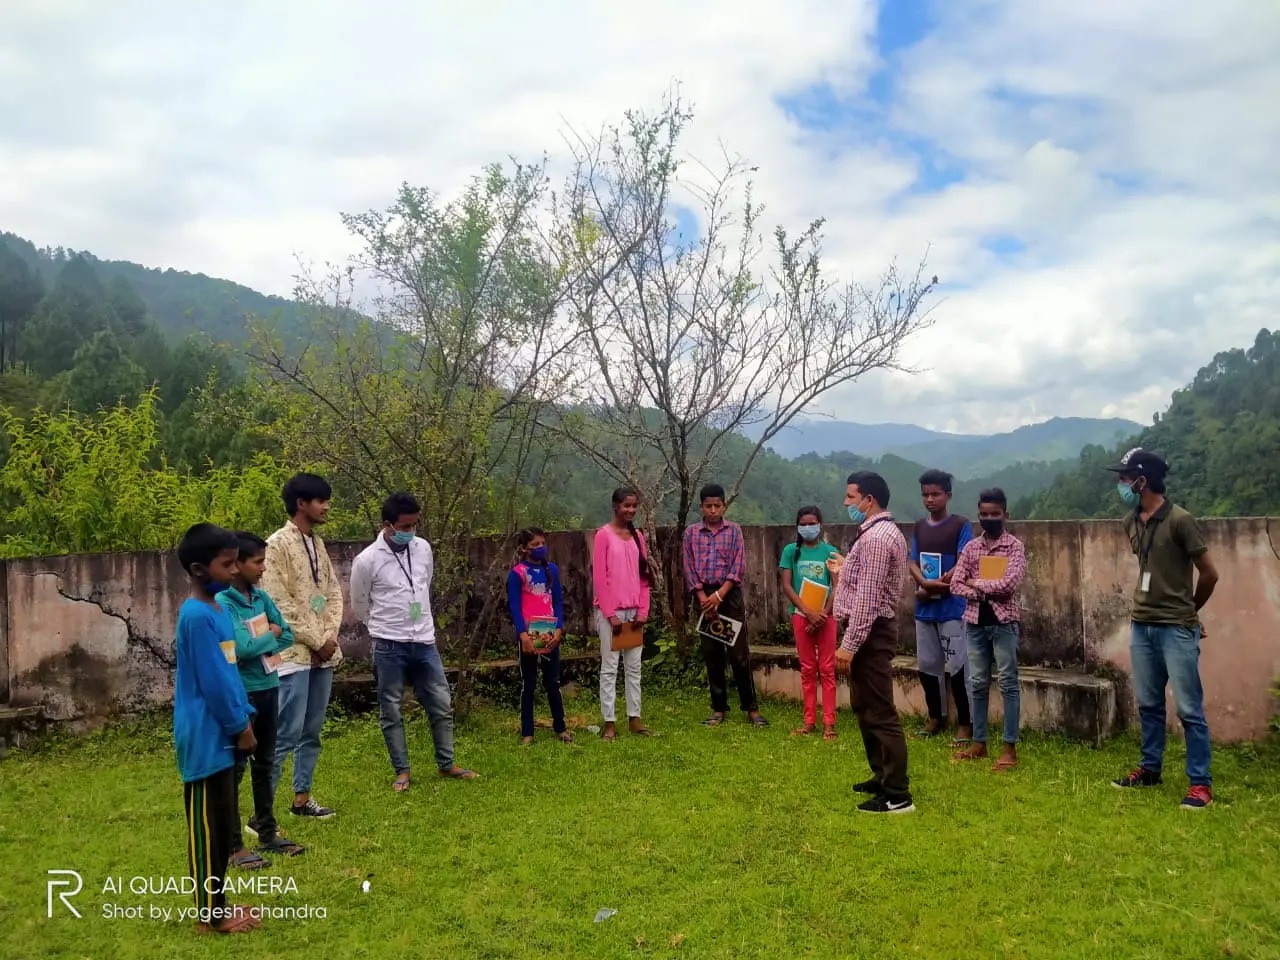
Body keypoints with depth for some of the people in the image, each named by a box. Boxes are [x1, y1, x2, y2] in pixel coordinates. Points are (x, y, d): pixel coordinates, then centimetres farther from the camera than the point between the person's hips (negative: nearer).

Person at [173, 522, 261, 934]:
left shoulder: (217, 609, 9)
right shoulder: (196, 615, -19)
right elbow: (213, 681, -19)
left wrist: (246, 716, 12)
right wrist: (241, 726, -11)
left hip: (222, 733, 9)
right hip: (207, 736, -9)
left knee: (223, 822, 16)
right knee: (207, 823, 2)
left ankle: (216, 900, 27)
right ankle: (209, 912, 13)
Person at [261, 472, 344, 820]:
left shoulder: (318, 543, 13)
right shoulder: (277, 544, -11)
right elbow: (279, 605, -16)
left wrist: (330, 636, -1)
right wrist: (315, 641, -12)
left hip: (323, 654, 8)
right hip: (294, 654, -8)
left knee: (312, 732, 14)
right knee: (286, 735, -7)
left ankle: (302, 798, 26)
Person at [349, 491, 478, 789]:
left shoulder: (423, 548, 0)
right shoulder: (367, 560, -13)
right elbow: (359, 606, 1)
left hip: (425, 642, 4)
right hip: (389, 646, -4)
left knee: (442, 705, 9)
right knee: (391, 712, 7)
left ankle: (446, 764, 24)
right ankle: (402, 771, 21)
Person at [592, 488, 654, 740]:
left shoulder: (638, 536, 11)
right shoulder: (603, 534, -5)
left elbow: (643, 576, 11)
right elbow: (599, 577, -9)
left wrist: (643, 610, 1)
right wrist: (610, 613, -12)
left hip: (634, 611, 5)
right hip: (610, 611, -5)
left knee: (634, 666, 8)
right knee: (610, 667, -1)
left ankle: (634, 718, 15)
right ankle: (609, 722, 3)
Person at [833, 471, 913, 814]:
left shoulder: (876, 537, -19)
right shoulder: (882, 531, 15)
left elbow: (867, 598, -24)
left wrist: (849, 645, -24)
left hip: (869, 632, -11)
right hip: (871, 629, 11)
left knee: (879, 712, -6)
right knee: (866, 707, 19)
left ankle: (897, 795, 0)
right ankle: (883, 777, 30)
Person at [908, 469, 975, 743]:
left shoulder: (961, 525, -5)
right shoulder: (919, 527, 11)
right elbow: (912, 563, 5)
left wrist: (936, 588, -15)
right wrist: (927, 583, -15)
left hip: (952, 607, -6)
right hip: (924, 608, 6)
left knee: (957, 666, -4)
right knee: (927, 665, 12)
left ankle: (966, 723, 6)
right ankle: (937, 717, 26)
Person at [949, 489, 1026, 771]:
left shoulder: (1014, 546, -5)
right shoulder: (971, 547, 8)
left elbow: (1010, 584, -18)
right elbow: (956, 584, 3)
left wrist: (976, 583, -7)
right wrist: (980, 594, -13)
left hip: (1004, 621, -5)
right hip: (975, 621, 5)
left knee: (1008, 684, 1)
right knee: (977, 683, 11)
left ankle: (1010, 747, 6)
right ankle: (979, 742, 20)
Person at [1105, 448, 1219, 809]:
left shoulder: (1180, 520, -14)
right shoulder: (1131, 523, 6)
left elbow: (1209, 574, -5)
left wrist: (1187, 611, 8)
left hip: (1176, 630, -6)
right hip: (1141, 626, 7)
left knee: (1189, 709, -1)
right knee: (1148, 704, 15)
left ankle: (1200, 783, 7)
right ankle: (1150, 768, 26)